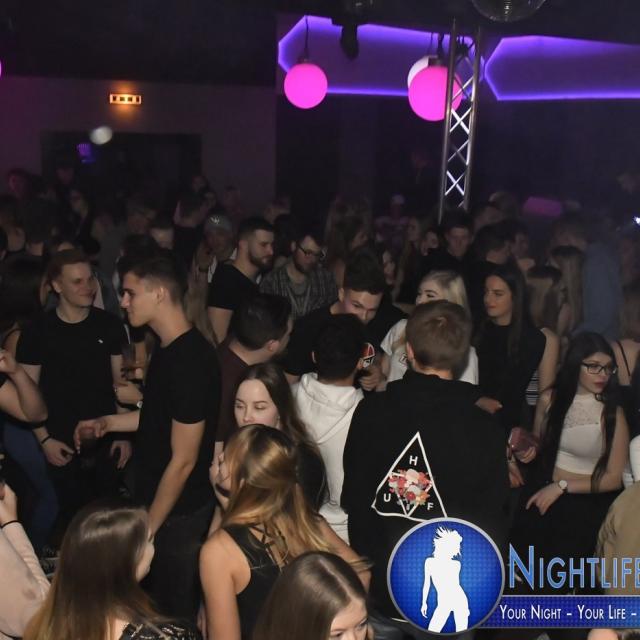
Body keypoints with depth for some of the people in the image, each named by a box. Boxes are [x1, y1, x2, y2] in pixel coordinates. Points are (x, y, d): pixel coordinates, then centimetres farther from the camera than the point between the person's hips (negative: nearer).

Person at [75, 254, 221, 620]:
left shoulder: (190, 362, -29)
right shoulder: (170, 348, 1)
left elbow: (183, 461, -25)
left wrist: (148, 528, -17)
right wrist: (108, 423, 9)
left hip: (178, 514, -9)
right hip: (157, 498, 9)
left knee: (174, 613, 13)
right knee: (154, 600, 26)